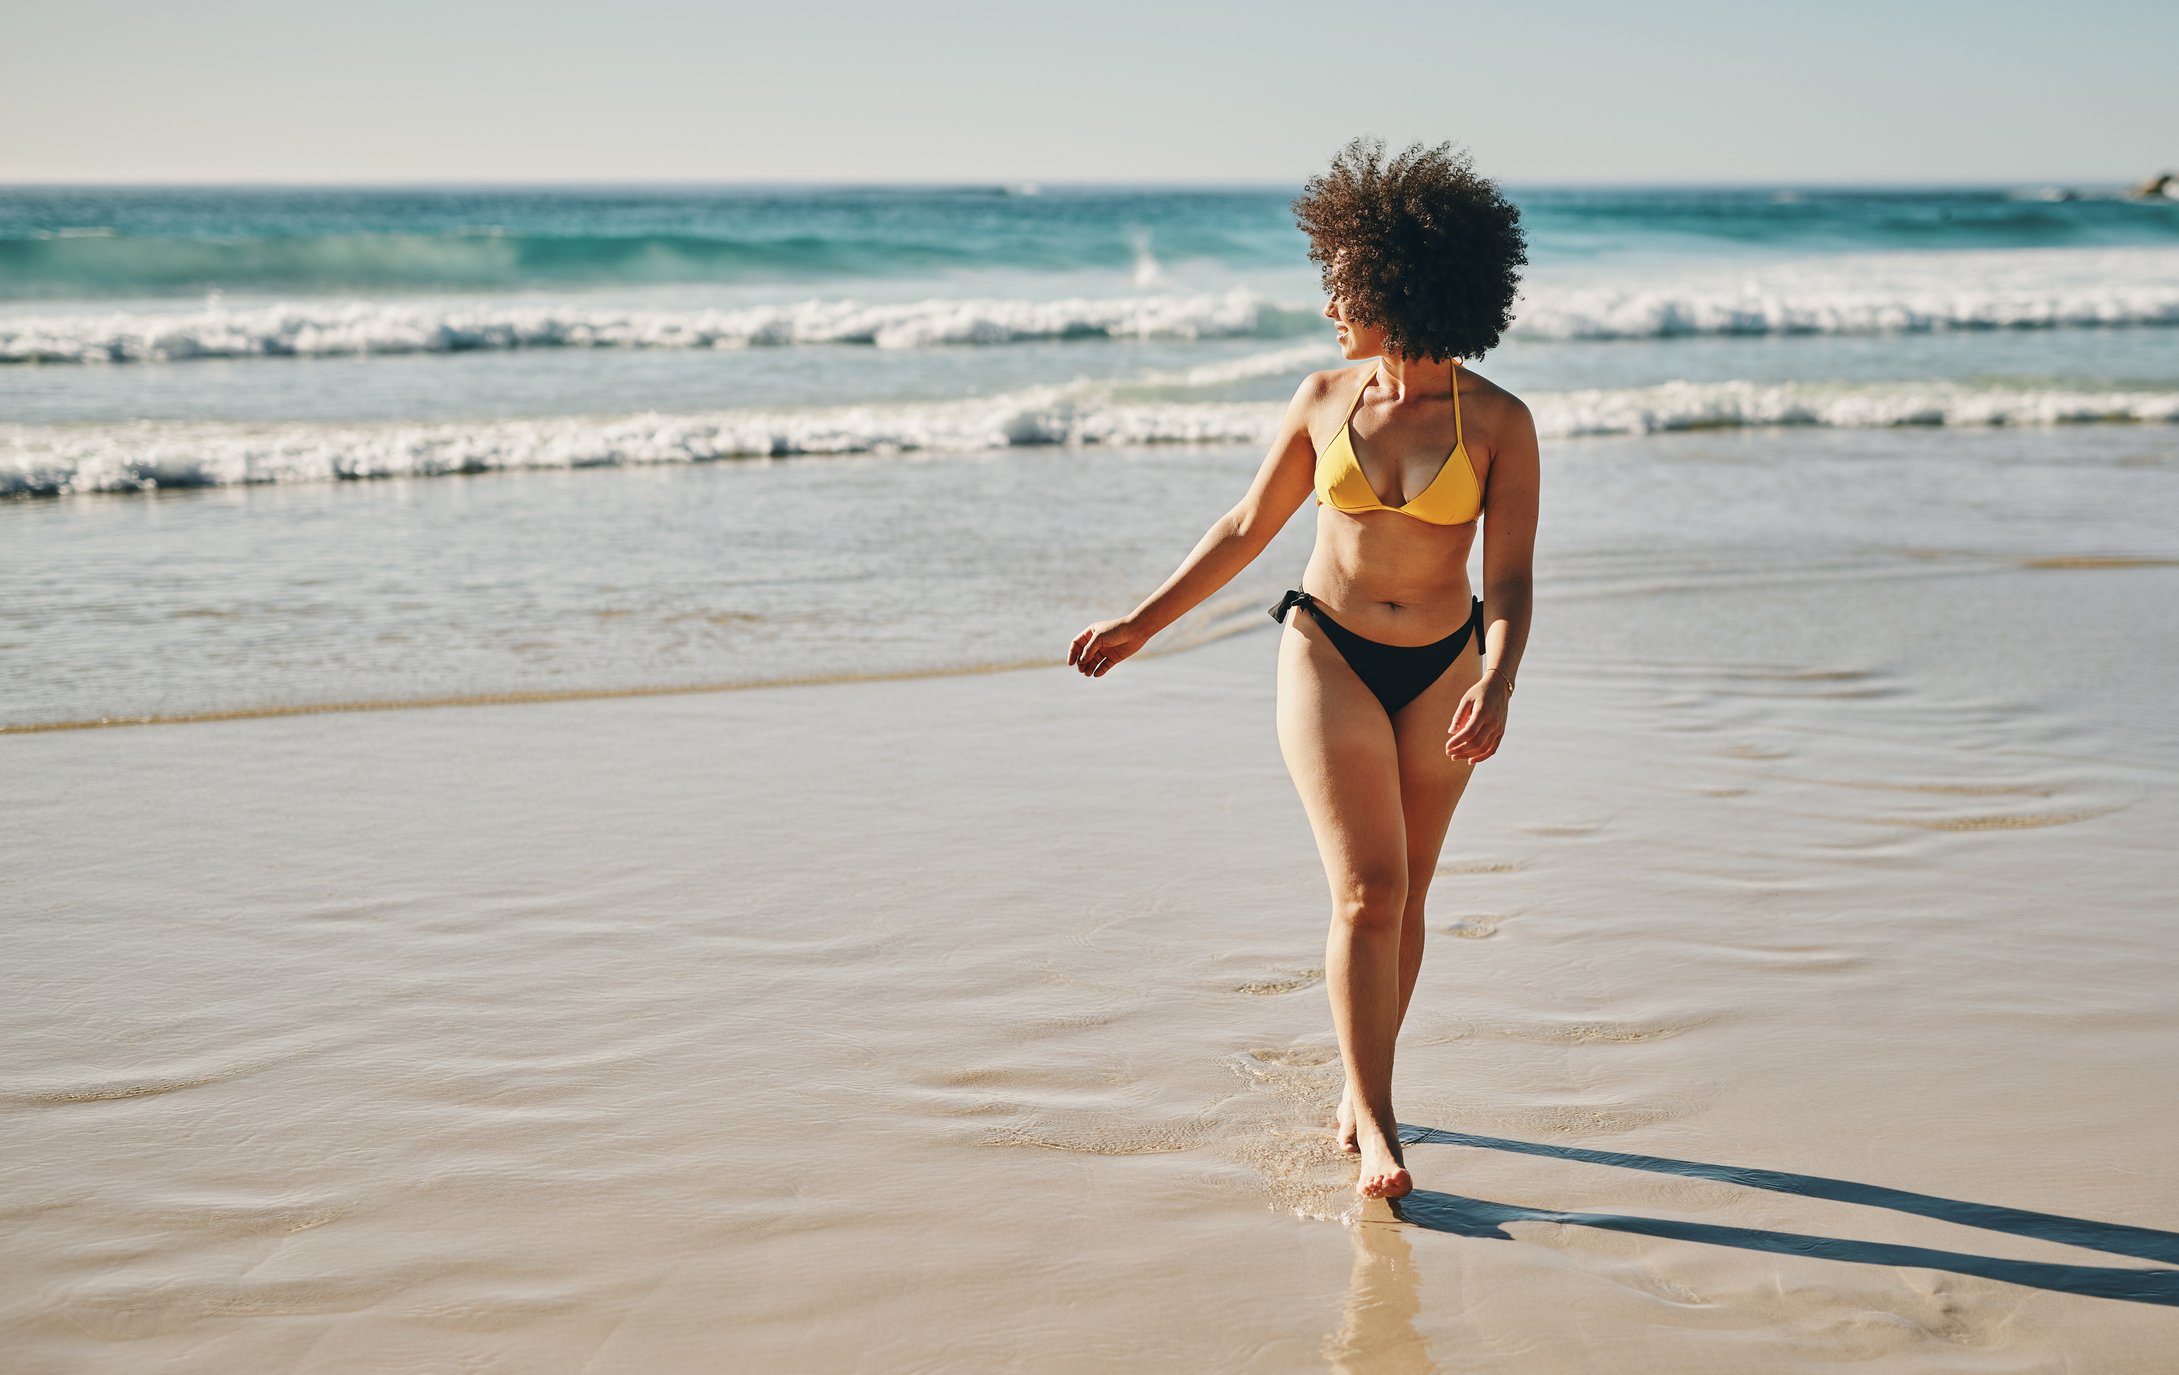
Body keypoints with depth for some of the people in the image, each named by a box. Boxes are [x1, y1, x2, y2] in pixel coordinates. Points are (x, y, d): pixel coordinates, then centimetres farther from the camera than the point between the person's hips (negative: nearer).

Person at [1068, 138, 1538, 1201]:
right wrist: (1141, 624, 9)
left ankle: (1361, 1095, 28)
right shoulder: (1324, 399, -2)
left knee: (1406, 891, 10)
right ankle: (1375, 1133, -9)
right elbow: (1247, 528, 8)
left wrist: (1497, 684, -28)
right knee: (1368, 890, -12)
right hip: (1329, 653, 0)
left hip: (1442, 668, 1)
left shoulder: (1499, 424, -8)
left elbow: (1509, 581, -10)